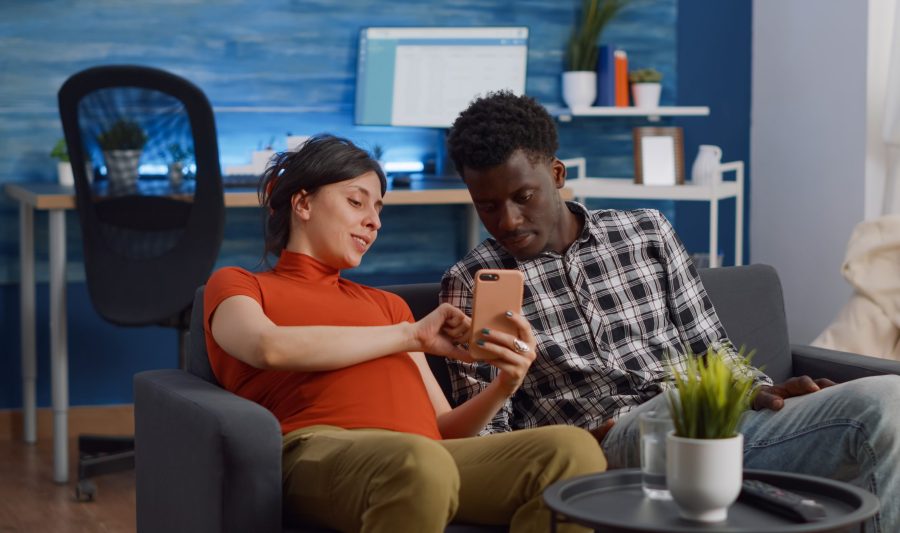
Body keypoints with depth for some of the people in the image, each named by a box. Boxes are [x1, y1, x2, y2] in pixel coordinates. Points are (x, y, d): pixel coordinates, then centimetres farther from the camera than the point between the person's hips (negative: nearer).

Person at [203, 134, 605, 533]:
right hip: (321, 452, -5)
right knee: (418, 464, -42)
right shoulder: (236, 286, 22)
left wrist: (503, 387, 6)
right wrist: (411, 335, 2)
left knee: (573, 449, -26)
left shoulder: (386, 304, 35)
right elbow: (271, 347, -4)